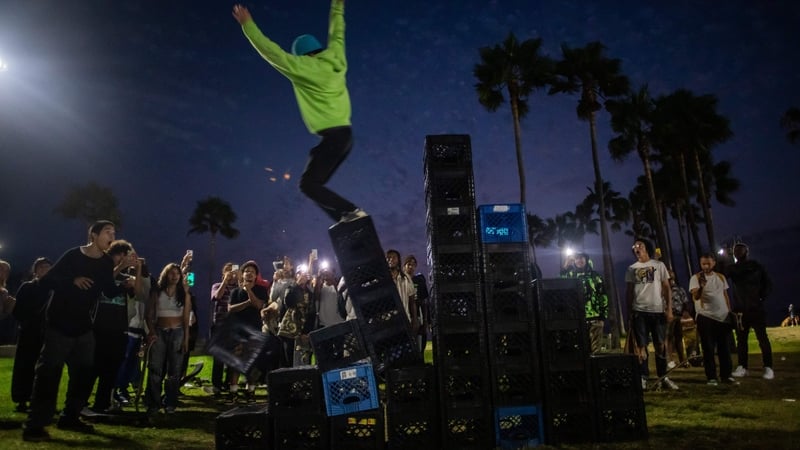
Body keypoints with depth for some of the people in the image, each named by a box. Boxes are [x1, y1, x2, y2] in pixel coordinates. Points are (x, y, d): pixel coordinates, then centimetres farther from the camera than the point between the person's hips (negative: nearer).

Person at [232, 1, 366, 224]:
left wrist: (247, 24, 8)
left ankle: (351, 212, -14)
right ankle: (348, 219, 3)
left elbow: (270, 51, -2)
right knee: (315, 184, 12)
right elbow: (337, 33, 28)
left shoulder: (303, 67, -7)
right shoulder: (335, 59, 12)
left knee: (308, 184, -6)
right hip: (345, 134, 8)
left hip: (332, 136, -8)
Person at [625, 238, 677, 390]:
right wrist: (629, 311, 3)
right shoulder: (631, 269, 9)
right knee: (641, 345, 0)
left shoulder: (659, 265, 6)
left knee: (660, 345, 5)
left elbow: (666, 288, 4)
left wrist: (669, 309, -3)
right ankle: (643, 377, 3)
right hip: (639, 311, 0)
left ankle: (663, 377, 14)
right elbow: (629, 291, 9)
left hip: (658, 310, 0)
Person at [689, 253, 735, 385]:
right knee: (709, 348, -1)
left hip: (723, 316, 4)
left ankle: (726, 375, 18)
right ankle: (711, 377, 5)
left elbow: (725, 295, 18)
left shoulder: (721, 277, 11)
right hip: (706, 317, -4)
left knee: (724, 348, 9)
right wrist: (701, 285, -34)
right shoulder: (696, 278, -5)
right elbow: (695, 297, -17)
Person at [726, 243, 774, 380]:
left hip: (756, 308, -2)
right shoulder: (732, 268, 8)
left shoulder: (757, 267, 4)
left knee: (762, 338, -2)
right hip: (740, 309, 2)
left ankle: (768, 368, 3)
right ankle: (742, 367, 9)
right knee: (741, 339, 5)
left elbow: (768, 284, 5)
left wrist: (761, 298, -5)